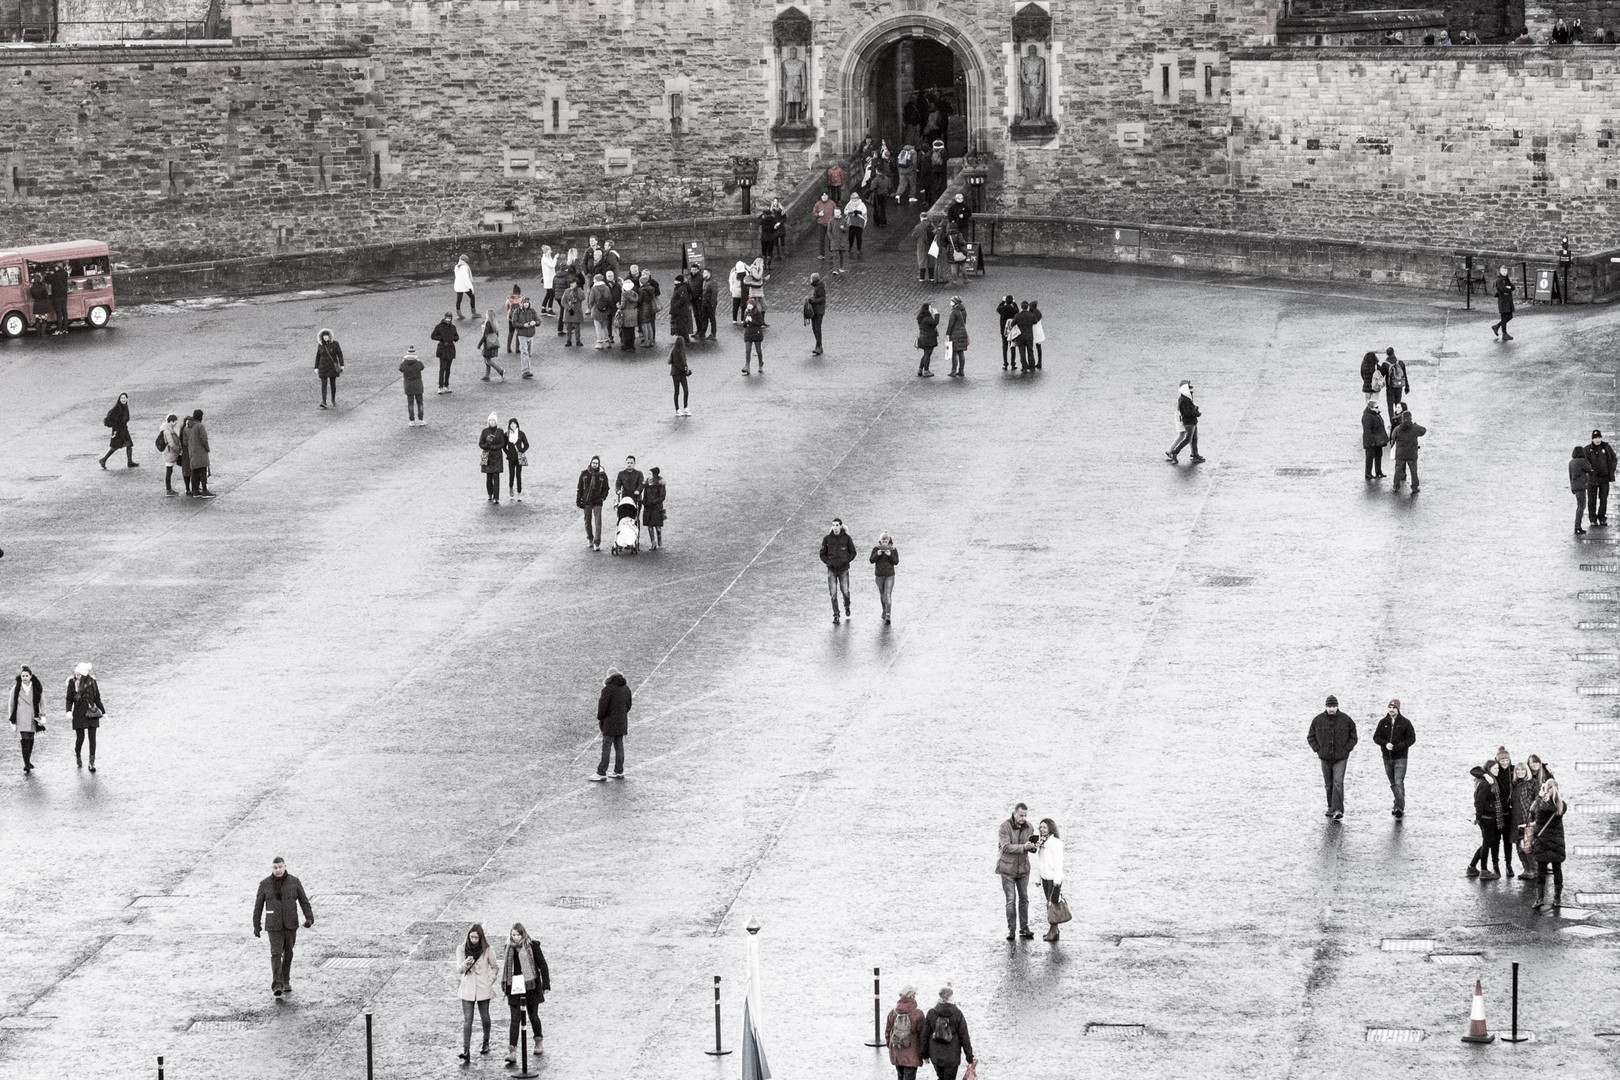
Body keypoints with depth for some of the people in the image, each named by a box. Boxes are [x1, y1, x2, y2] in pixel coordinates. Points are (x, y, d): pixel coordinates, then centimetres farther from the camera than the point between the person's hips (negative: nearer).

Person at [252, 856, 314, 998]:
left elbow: (304, 901, -2)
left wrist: (309, 918, -17)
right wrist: (256, 926, 4)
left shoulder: (294, 882, -3)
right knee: (276, 954, -14)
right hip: (274, 925, -2)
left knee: (288, 953, 12)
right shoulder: (265, 884, -4)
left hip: (291, 924, 2)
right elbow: (258, 905, 2)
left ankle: (286, 982, 31)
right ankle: (277, 986, -22)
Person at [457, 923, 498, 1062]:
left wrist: (490, 982, -3)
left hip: (483, 988, 0)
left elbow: (494, 968, 7)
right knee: (466, 1019, -8)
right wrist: (465, 964, -28)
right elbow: (458, 970, -7)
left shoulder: (487, 950, -7)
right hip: (467, 989, 0)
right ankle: (466, 1050, -14)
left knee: (484, 1017, 13)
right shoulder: (461, 949, -4)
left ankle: (486, 1042, 36)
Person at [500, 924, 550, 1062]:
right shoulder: (509, 948, 7)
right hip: (515, 988, 3)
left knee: (533, 1015, 11)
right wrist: (505, 986, 17)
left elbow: (542, 965, -3)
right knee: (515, 1019, -5)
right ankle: (512, 1052, -11)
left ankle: (538, 1043, 35)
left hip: (531, 987, -2)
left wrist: (546, 984, -7)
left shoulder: (532, 946, -6)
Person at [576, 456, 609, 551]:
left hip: (597, 502, -2)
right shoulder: (584, 474, 2)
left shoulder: (602, 475, 0)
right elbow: (579, 488, 7)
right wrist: (578, 500, 4)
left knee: (598, 522, -9)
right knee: (587, 521, 13)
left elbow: (605, 488, 8)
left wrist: (603, 497, -8)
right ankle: (590, 539, 32)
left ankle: (597, 544, -9)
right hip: (586, 501, 2)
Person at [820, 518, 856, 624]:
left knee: (845, 591, 3)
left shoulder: (847, 538, -5)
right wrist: (828, 562, -7)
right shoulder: (827, 539, -2)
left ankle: (847, 607, 35)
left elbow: (853, 553, 4)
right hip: (832, 570, 1)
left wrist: (846, 561, -8)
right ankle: (836, 616, 4)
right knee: (833, 593, -3)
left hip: (843, 569, -1)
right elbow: (822, 554, 6)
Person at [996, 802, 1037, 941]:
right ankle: (1011, 929, 2)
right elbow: (1006, 847, -22)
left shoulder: (1028, 827, 0)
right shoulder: (1005, 826, -15)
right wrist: (1023, 847, -33)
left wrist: (1034, 846, -21)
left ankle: (1024, 928, 13)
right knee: (1011, 899, -4)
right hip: (1008, 868, -4)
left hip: (1023, 867, 4)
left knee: (1024, 898, 6)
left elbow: (1030, 847, 3)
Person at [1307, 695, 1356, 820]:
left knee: (1338, 783, -14)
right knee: (1328, 784, 11)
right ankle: (1331, 807, 26)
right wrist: (1318, 750, -1)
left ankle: (1338, 811, -20)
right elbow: (1310, 737, 9)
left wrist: (1346, 749, -6)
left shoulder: (1345, 720, -4)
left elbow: (1353, 737, 6)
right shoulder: (1318, 720, -1)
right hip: (1325, 757, 3)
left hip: (1341, 758, -3)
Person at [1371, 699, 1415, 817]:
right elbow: (1376, 737, 4)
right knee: (1393, 784, 12)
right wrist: (1385, 744, -16)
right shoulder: (1383, 722, 7)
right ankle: (1399, 804, 25)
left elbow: (1412, 738, -4)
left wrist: (1398, 746, -17)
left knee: (1399, 783, -15)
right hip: (1387, 757, 5)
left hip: (1400, 757, -5)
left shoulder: (1405, 723, -3)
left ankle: (1399, 808, -20)